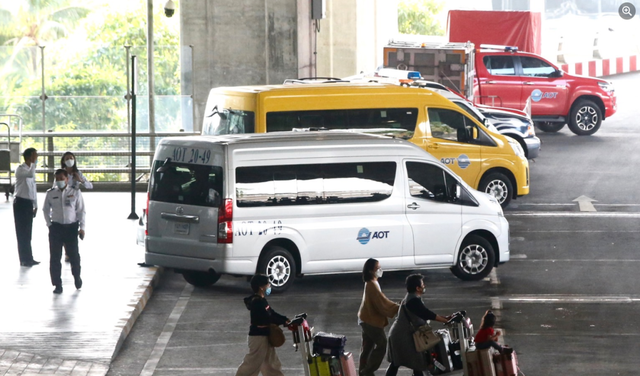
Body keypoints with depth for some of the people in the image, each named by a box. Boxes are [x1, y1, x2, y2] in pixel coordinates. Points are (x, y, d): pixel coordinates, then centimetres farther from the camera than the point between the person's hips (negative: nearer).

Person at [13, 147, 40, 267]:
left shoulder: (31, 169, 14)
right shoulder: (20, 169, -12)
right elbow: (30, 174, -36)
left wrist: (35, 205, 19)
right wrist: (34, 162, -29)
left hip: (29, 203, 8)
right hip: (21, 202, -8)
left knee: (27, 232, 12)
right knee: (22, 232, -2)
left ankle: (28, 258, 18)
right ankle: (25, 259, 3)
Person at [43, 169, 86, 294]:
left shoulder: (75, 193, -3)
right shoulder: (51, 194, 2)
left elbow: (81, 211, 0)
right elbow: (46, 210, 13)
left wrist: (82, 227, -5)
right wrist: (49, 224, 3)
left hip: (71, 227, -1)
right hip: (56, 227, 1)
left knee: (74, 255, 6)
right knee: (55, 257, 0)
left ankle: (77, 277, 35)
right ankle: (57, 285, 9)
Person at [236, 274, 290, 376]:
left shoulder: (262, 300, 12)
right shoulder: (257, 302, -21)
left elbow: (271, 313, 13)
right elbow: (267, 319, -25)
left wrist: (285, 319, 1)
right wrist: (284, 322, -22)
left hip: (264, 335, 11)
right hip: (258, 336, -11)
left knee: (271, 362, 18)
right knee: (252, 363, -4)